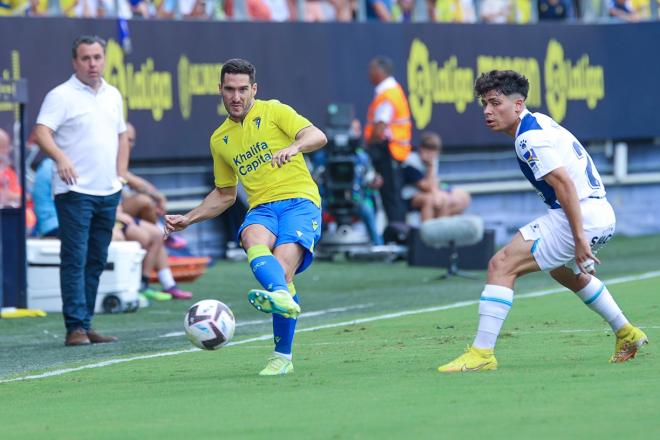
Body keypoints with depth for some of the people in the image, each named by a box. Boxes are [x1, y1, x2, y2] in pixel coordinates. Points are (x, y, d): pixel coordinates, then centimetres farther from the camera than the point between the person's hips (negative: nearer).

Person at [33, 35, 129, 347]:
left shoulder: (113, 96, 15)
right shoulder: (62, 96, -6)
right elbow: (41, 133, -16)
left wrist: (121, 176, 12)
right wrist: (60, 157, -33)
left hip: (108, 192, 7)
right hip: (75, 192, -7)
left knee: (96, 261, 9)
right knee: (75, 259, -9)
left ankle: (86, 325, 14)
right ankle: (75, 328, -10)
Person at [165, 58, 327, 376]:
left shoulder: (273, 111, 7)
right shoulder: (220, 139, 22)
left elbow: (317, 136, -7)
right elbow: (225, 194, 32)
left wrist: (293, 147, -28)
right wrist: (188, 219, 23)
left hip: (299, 200, -4)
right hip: (261, 208, 4)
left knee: (282, 267, -26)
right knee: (253, 240, -34)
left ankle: (283, 356, -19)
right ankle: (281, 296, -64)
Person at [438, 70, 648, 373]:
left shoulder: (529, 137, -15)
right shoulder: (539, 122, 16)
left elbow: (565, 183, -24)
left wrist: (579, 238, -27)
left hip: (581, 215, -11)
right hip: (602, 214, 11)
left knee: (502, 265, -13)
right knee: (564, 271, 38)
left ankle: (482, 353, -18)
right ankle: (626, 334, 44)